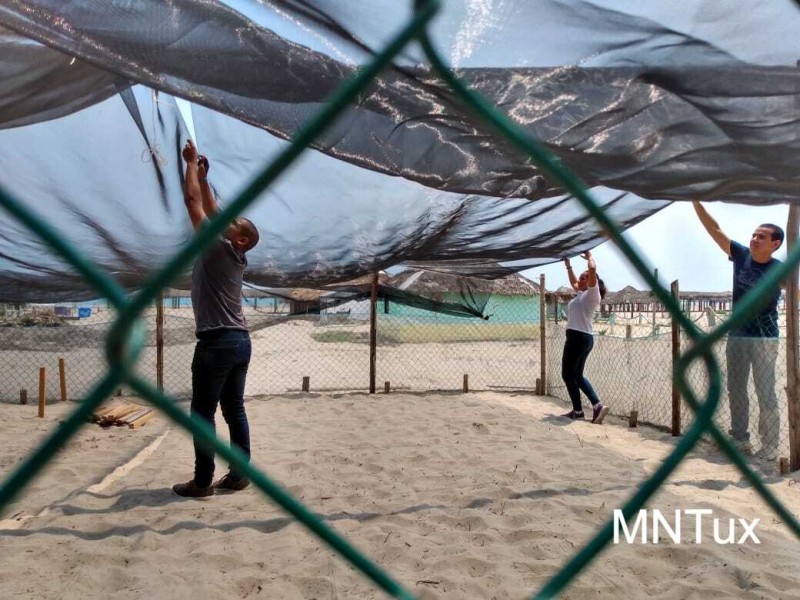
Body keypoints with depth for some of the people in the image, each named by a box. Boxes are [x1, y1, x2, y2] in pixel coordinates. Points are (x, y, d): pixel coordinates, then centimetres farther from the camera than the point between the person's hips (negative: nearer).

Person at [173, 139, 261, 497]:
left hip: (217, 343, -9)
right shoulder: (233, 256, 15)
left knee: (202, 415, 0)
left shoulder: (218, 248, -8)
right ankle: (239, 476, 16)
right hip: (239, 341, 9)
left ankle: (202, 482, 8)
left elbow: (192, 201, -5)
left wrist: (191, 163, 5)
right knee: (234, 411, 11)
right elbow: (212, 210, 23)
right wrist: (202, 177, 27)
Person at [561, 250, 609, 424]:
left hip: (579, 337, -9)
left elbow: (593, 268, -20)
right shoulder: (581, 294, 18)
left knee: (568, 374, 0)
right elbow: (573, 281, 38)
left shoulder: (592, 294, -6)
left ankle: (577, 410, 8)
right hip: (579, 338, 9)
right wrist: (567, 263, 37)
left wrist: (589, 256, -2)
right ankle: (597, 406, 9)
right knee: (577, 375, 13)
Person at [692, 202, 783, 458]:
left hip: (764, 339, -4)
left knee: (766, 394, -2)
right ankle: (740, 439, 22)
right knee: (736, 391, 11)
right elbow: (715, 230, -1)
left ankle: (769, 448, 5)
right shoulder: (742, 256, 1)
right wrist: (696, 202, -6)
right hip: (736, 336, 5)